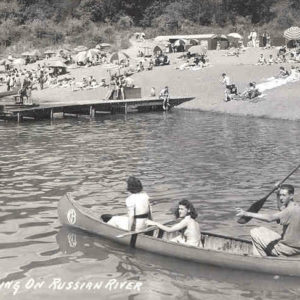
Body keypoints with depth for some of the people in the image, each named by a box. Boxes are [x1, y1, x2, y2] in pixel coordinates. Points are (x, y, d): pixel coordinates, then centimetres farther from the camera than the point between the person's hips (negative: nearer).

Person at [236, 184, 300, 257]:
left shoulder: (291, 210, -24)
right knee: (262, 230, 24)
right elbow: (280, 208, 26)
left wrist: (247, 214, -35)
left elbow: (270, 218, -33)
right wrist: (278, 194, 10)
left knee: (254, 232, -6)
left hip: (288, 248, -10)